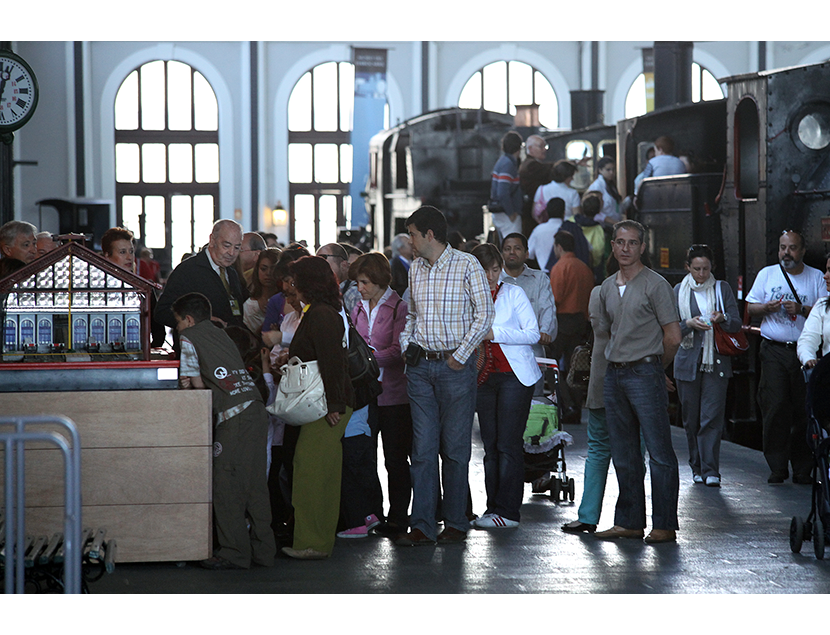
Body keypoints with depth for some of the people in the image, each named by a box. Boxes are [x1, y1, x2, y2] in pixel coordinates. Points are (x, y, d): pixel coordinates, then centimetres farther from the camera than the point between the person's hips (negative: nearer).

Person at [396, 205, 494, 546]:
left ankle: (456, 523, 10)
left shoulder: (466, 265, -5)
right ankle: (422, 526, 1)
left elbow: (485, 314, -7)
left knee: (455, 447, 1)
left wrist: (460, 355, -10)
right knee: (423, 447, 1)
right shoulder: (415, 268, 12)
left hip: (455, 365, -5)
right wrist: (406, 346, 6)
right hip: (420, 365, 5)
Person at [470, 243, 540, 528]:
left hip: (515, 375, -4)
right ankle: (494, 507, 7)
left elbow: (533, 333, -6)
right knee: (490, 445, 3)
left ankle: (507, 511, -7)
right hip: (484, 377, 4)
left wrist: (495, 333, -15)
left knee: (508, 445, -8)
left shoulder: (513, 293, 1)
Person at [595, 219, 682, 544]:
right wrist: (617, 364, 15)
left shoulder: (655, 285, -6)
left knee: (659, 453, -6)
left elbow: (673, 336, -6)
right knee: (623, 455, 10)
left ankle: (665, 525, -5)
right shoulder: (607, 287, 15)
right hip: (614, 376, 7)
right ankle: (629, 521, 16)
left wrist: (651, 367, 5)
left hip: (645, 374, -7)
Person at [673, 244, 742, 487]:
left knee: (712, 417, -9)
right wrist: (689, 324, -16)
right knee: (691, 419, 4)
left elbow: (737, 324, 5)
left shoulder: (722, 289, 8)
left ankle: (710, 470, -11)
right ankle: (697, 467, 17)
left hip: (717, 363, -1)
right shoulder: (679, 291, 7)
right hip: (688, 363, 1)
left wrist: (723, 319, -17)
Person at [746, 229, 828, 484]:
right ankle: (777, 467, -3)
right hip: (774, 350, 1)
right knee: (775, 408, -9)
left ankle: (802, 469, 5)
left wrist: (801, 309, -15)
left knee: (804, 411, -2)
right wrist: (767, 307, -8)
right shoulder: (767, 274, 13)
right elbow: (750, 308, 13)